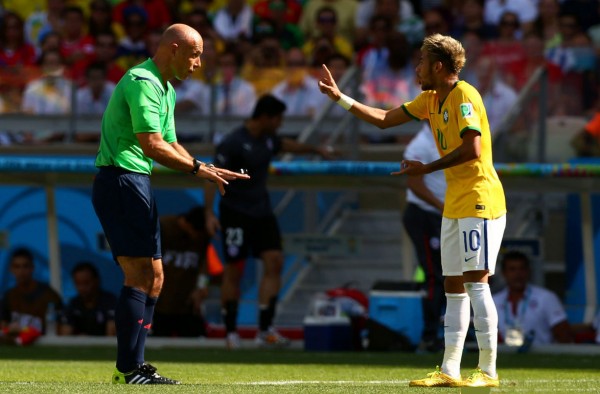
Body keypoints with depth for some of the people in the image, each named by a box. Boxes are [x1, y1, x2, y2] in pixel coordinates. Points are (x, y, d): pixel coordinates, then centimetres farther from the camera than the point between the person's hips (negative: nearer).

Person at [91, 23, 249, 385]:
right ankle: (129, 369, -14)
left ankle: (133, 365, 14)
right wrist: (200, 168, -19)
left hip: (136, 183, 11)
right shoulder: (143, 83, -15)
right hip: (121, 179, -11)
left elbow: (170, 146, 24)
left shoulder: (167, 91, 19)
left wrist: (210, 172, 11)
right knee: (139, 274, -13)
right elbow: (152, 146, -23)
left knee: (154, 277, 11)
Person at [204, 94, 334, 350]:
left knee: (274, 262, -6)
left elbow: (286, 145, 31)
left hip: (262, 212, 7)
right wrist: (209, 214, -24)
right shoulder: (232, 144, -15)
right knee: (234, 271, -3)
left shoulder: (268, 139, 8)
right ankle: (231, 333, 6)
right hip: (236, 214, -7)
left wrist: (316, 150, 43)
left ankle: (265, 330, -7)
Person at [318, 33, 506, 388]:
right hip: (455, 205, 10)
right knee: (453, 286, 7)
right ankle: (449, 371, 9)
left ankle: (488, 372, -13)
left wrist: (426, 169, -16)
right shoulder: (430, 100, 15)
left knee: (476, 280, -13)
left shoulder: (464, 96, -13)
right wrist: (340, 98, 19)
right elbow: (384, 119, 24)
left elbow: (472, 149, -22)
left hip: (480, 200, -10)